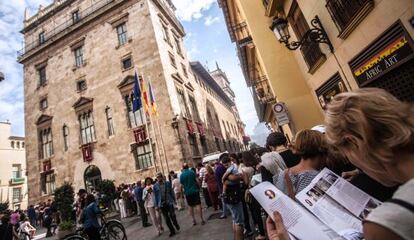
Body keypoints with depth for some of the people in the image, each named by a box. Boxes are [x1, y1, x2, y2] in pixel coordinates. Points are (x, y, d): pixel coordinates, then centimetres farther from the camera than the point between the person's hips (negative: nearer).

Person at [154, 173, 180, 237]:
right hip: (161, 203, 1)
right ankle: (172, 231, 22)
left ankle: (176, 224, 29)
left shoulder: (168, 183, -2)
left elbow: (171, 192, 5)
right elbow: (155, 196, 2)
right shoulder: (155, 186, -3)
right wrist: (156, 205, 1)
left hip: (169, 202, -1)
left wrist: (174, 200, 5)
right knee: (166, 218, 6)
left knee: (172, 215, -4)